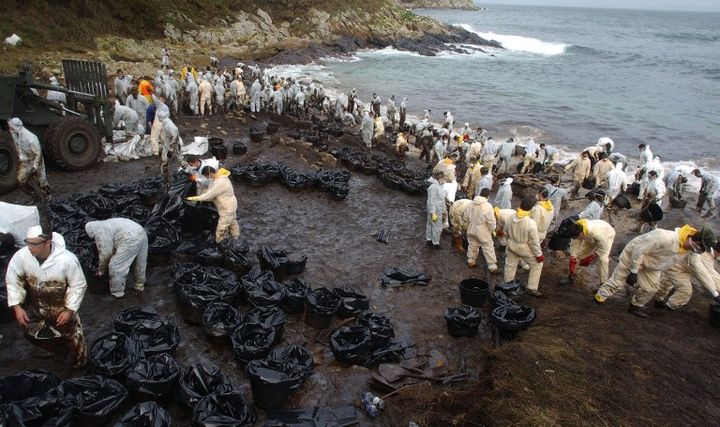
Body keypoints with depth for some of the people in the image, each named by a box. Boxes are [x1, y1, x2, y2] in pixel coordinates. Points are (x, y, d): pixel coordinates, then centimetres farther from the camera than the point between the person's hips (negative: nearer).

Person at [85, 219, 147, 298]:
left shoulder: (100, 232, 3)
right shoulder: (106, 224, 30)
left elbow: (106, 253, 0)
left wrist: (101, 270, 14)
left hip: (131, 239, -9)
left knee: (115, 266, 5)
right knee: (140, 263, 25)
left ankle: (117, 292, 15)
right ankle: (139, 285, 42)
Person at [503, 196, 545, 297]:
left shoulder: (511, 218, -14)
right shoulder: (530, 223, -30)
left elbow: (505, 232, 3)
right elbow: (534, 242, -21)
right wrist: (539, 255, -8)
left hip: (511, 245, 5)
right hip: (524, 248, -5)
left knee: (510, 264, 26)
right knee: (537, 265, 14)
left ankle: (508, 283, 44)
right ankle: (532, 288, 16)